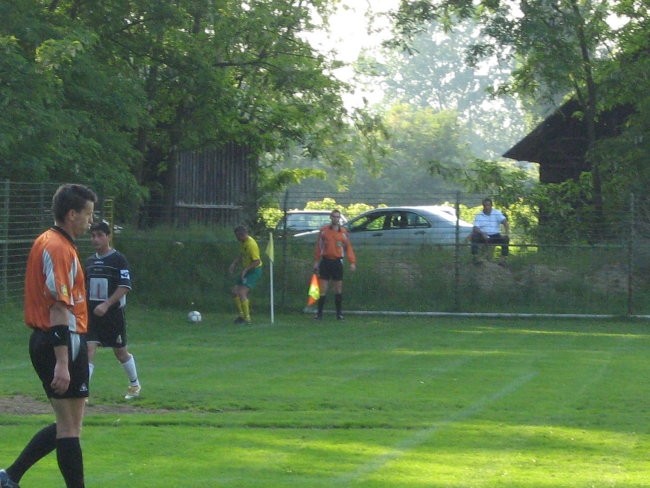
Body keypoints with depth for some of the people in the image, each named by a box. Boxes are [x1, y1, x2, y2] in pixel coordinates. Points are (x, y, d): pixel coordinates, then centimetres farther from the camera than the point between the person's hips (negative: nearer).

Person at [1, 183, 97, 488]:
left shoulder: (48, 242, 15)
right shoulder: (59, 248, -16)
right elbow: (59, 309, -22)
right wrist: (62, 363, -25)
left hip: (44, 340, 10)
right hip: (63, 342, -10)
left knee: (67, 425, 16)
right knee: (70, 427, -4)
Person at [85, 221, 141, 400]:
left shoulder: (119, 259, -9)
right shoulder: (90, 261, 9)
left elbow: (125, 286, -16)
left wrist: (106, 305, -25)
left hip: (114, 313, -4)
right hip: (92, 314, 4)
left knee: (120, 352, 12)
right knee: (89, 349, -12)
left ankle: (134, 384, 35)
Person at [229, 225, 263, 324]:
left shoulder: (251, 244, -24)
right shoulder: (242, 242, 6)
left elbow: (257, 261, -25)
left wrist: (245, 270, -26)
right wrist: (234, 264, 9)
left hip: (254, 271, -9)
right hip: (246, 271, 9)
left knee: (242, 293, -18)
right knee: (235, 292, 6)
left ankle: (247, 318, -12)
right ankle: (241, 315, 19)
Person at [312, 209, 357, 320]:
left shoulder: (344, 232, 4)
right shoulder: (323, 230, 4)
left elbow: (349, 248, 2)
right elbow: (318, 247, 6)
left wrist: (352, 262, -8)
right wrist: (316, 262, 2)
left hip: (337, 262, 0)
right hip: (325, 261, 0)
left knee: (338, 289, 5)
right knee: (322, 289, -1)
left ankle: (339, 313, 12)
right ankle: (319, 313, 4)